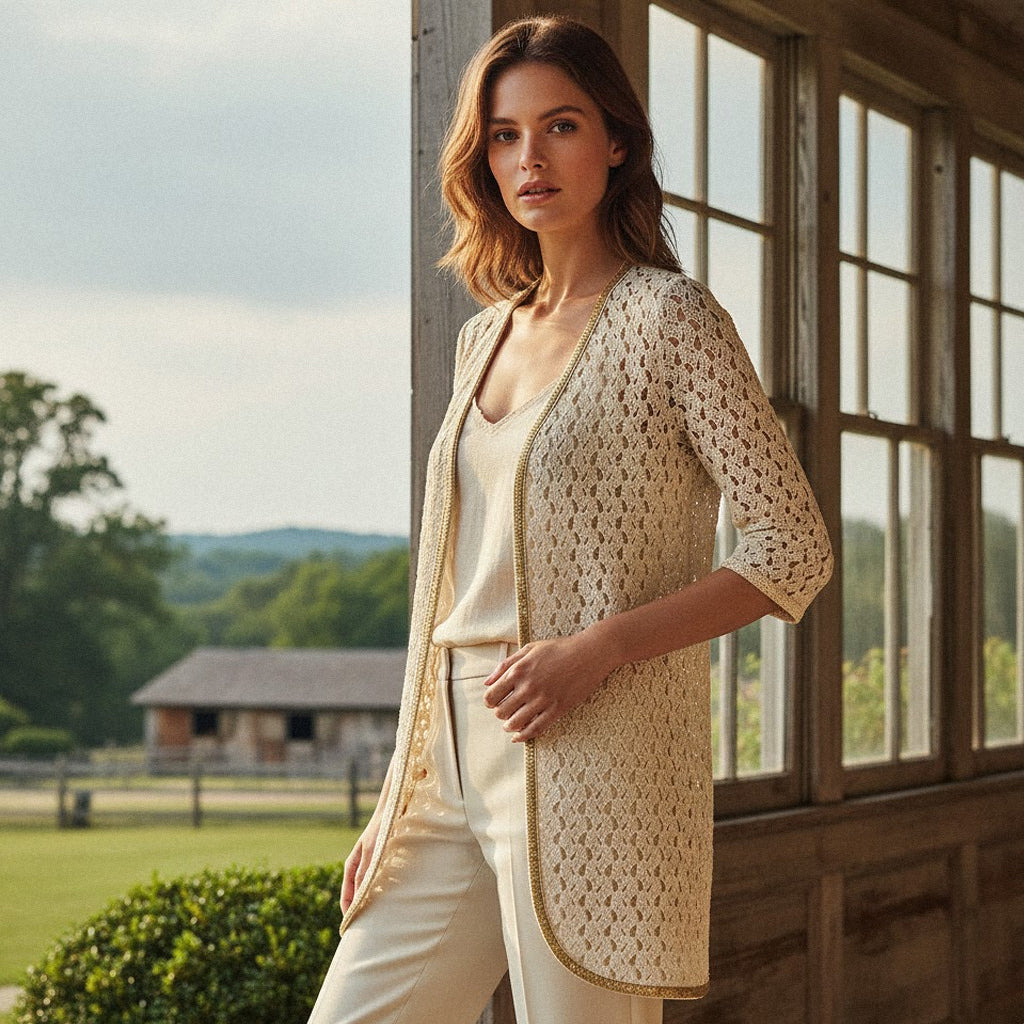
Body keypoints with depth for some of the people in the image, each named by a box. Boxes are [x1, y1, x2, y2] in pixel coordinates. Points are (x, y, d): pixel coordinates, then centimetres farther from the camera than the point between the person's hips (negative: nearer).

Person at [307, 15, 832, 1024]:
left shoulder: (669, 317, -4)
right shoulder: (486, 336, 16)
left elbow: (794, 546, -8)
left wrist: (597, 648, -18)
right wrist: (396, 798, 15)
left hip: (588, 762, -7)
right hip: (455, 767, 7)